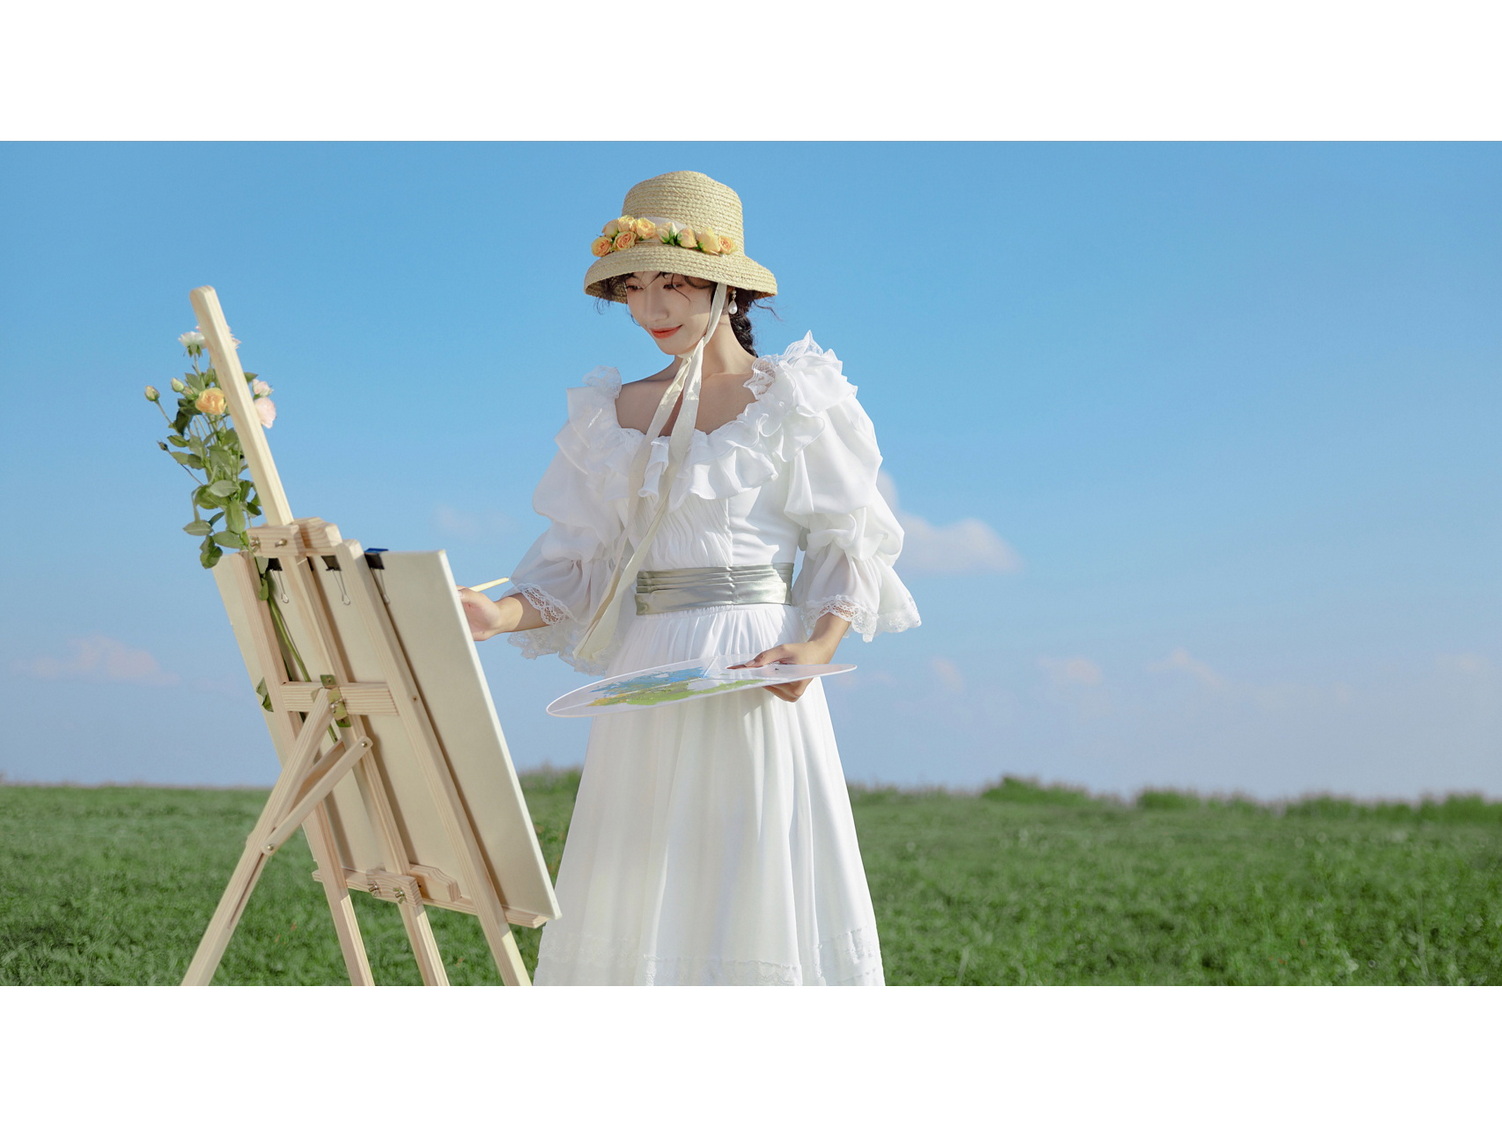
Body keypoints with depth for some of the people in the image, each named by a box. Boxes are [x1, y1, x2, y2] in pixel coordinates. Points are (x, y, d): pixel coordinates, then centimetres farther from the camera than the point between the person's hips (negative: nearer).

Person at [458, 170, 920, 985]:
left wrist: (817, 644, -16)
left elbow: (850, 543, 1)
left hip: (754, 680, -4)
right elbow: (581, 565, 12)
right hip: (647, 676, 4)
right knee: (638, 901, 1)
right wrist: (503, 615, -7)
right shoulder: (610, 415, 13)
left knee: (756, 885, -7)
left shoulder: (793, 399, 2)